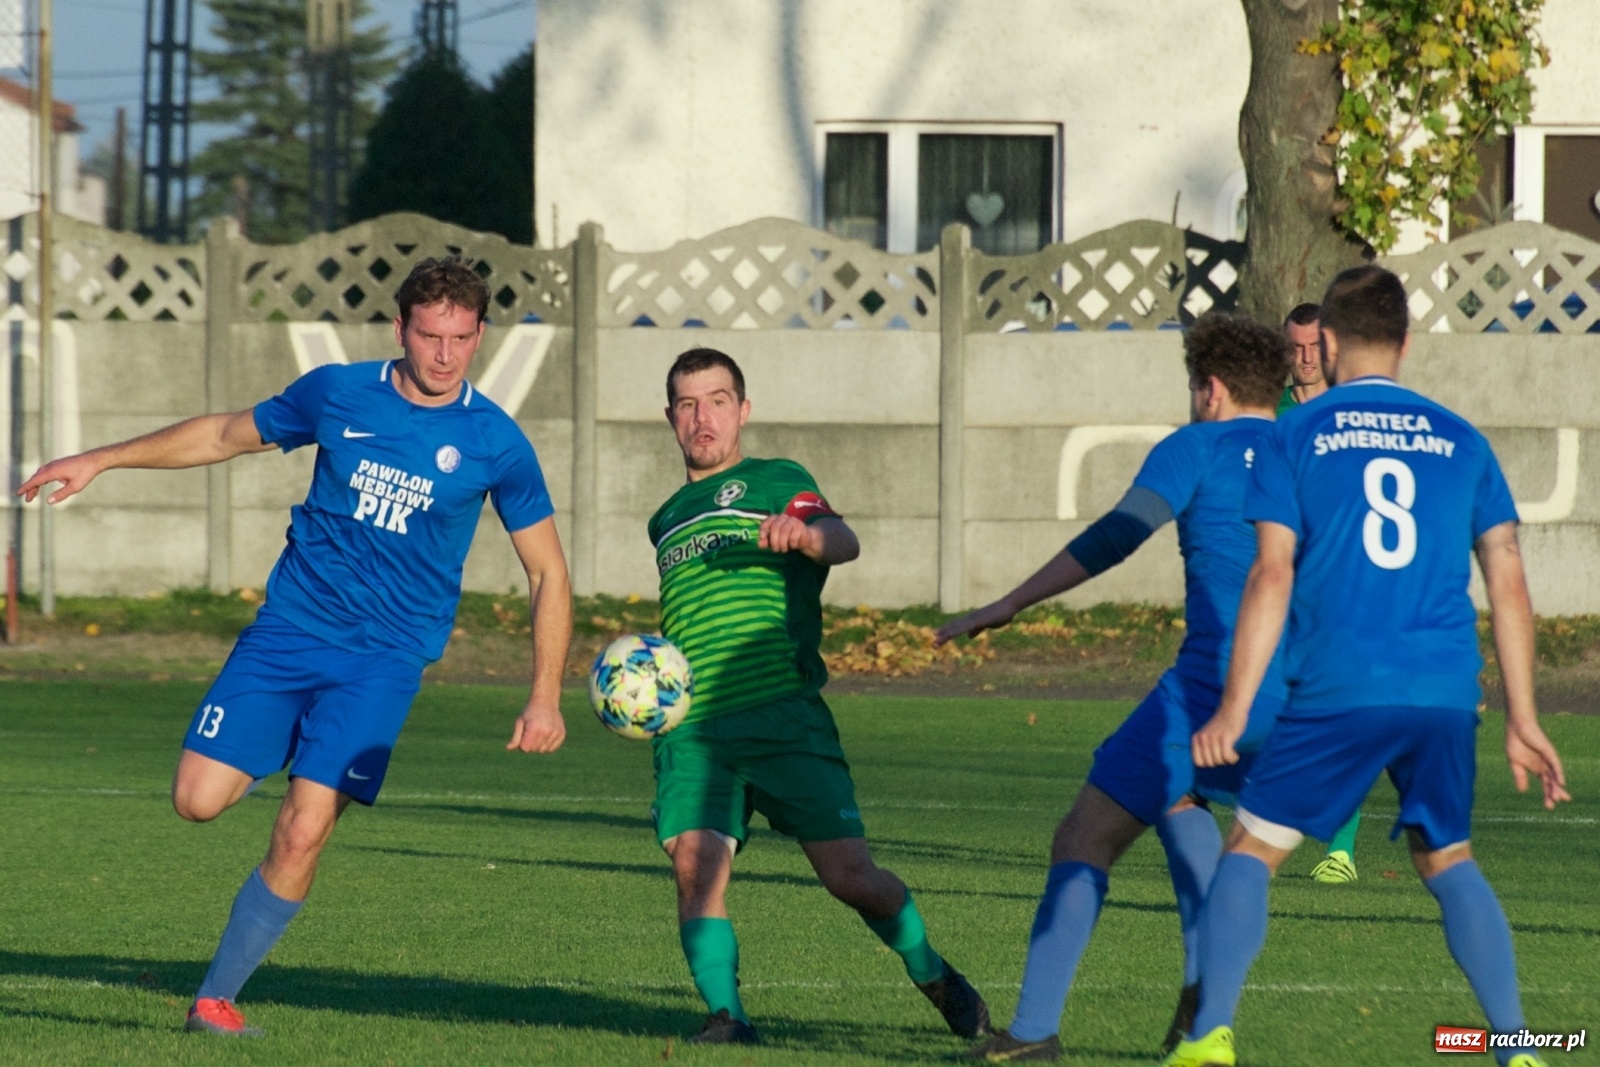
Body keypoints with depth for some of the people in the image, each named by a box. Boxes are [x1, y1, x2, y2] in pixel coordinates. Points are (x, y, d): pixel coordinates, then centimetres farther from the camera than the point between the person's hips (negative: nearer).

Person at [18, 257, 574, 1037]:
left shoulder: (495, 444, -4)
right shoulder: (337, 393, 1)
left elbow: (547, 573, 3)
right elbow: (229, 434, 17)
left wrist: (544, 698, -4)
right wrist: (99, 461, 17)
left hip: (382, 658, -2)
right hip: (287, 629, 2)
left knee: (303, 833, -15)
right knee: (198, 798, -9)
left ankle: (216, 998, 0)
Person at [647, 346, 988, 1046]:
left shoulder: (775, 482, 10)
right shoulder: (666, 522, 26)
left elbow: (842, 542, -9)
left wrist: (803, 532, -31)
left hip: (784, 716, -4)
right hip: (692, 728, 4)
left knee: (850, 876, -8)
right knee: (695, 864, -20)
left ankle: (932, 975, 17)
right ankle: (725, 1014, -18)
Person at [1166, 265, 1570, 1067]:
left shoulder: (1297, 436, 5)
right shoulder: (1459, 441, 13)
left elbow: (1271, 577, -3)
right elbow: (1508, 586, 10)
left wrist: (1232, 714, -3)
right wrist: (1522, 723, 14)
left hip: (1338, 691, -3)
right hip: (1445, 695, 3)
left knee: (1252, 847, 8)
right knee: (1448, 860, 18)